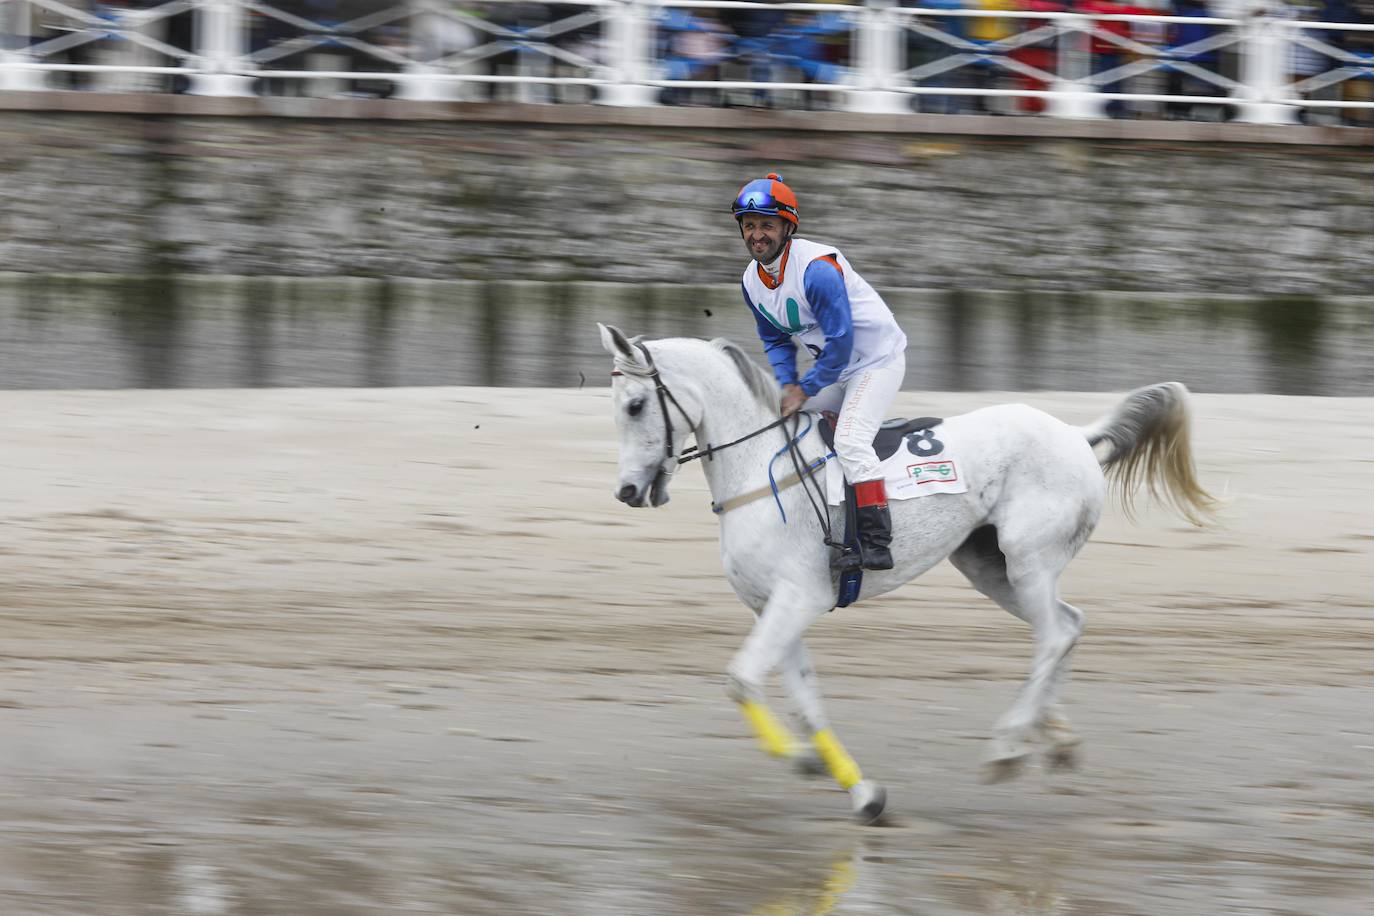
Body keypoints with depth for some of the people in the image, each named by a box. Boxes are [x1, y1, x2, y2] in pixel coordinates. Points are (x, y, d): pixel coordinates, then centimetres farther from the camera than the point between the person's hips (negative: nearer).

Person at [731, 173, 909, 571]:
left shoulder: (817, 268, -27)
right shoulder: (753, 280, -1)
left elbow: (841, 341, -27)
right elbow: (775, 340, 11)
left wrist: (806, 389, -20)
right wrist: (788, 385, -5)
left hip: (877, 358, -9)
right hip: (835, 367, 9)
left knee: (850, 439, -25)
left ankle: (877, 542, -28)